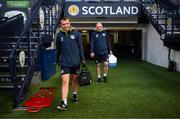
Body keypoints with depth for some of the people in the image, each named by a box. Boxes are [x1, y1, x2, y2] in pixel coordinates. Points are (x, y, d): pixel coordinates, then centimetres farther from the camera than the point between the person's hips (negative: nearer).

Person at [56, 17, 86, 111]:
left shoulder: (76, 33, -2)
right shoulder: (59, 35, 1)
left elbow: (80, 47, 1)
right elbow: (58, 49, 11)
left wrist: (83, 59, -1)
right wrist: (58, 60, 17)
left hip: (76, 62, 1)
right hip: (65, 63, 0)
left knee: (75, 79, 15)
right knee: (65, 81, -7)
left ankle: (75, 95, 38)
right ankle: (64, 102, -7)